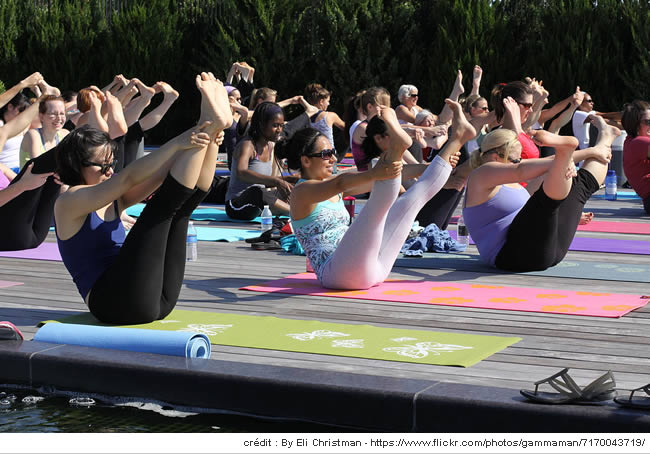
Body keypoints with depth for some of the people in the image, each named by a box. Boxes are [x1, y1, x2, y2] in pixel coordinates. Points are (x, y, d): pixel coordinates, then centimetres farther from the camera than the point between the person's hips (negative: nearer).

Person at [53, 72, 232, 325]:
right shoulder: (69, 202, -1)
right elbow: (129, 177, -15)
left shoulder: (113, 201, 22)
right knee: (163, 203, -15)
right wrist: (177, 144, -23)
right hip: (110, 302, -7)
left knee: (181, 206, 0)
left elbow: (160, 177, 10)